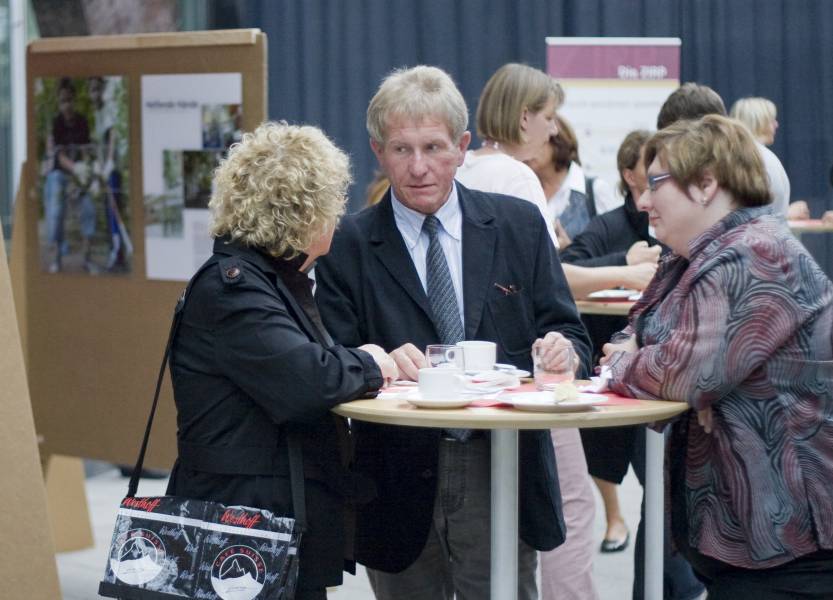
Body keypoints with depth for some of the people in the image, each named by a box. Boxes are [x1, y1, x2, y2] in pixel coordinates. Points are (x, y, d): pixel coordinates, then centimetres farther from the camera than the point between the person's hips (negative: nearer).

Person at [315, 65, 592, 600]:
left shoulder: (520, 226, 5)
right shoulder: (347, 246, 1)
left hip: (504, 475, 1)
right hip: (399, 489, 0)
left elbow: (569, 333, 6)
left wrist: (563, 350, -17)